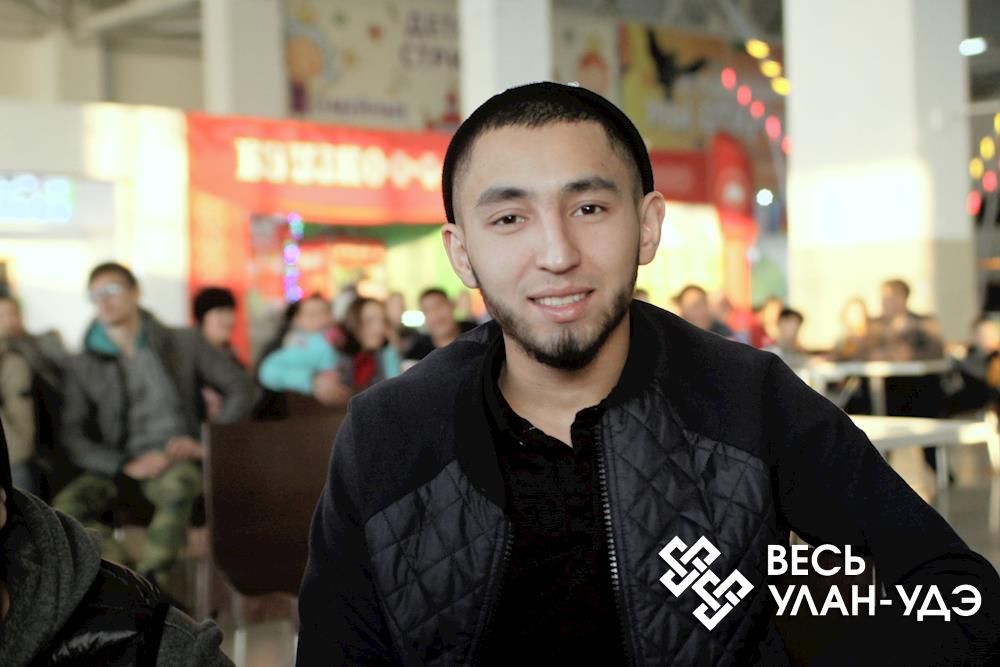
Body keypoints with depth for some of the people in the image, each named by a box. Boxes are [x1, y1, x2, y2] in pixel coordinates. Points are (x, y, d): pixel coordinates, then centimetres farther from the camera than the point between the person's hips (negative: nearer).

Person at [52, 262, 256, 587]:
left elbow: (241, 389, 9)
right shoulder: (82, 366, 10)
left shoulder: (184, 343, 9)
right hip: (118, 467, 2)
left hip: (177, 462, -1)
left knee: (177, 486, -39)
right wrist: (125, 465, -15)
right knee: (66, 505, -30)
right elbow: (73, 438, 2)